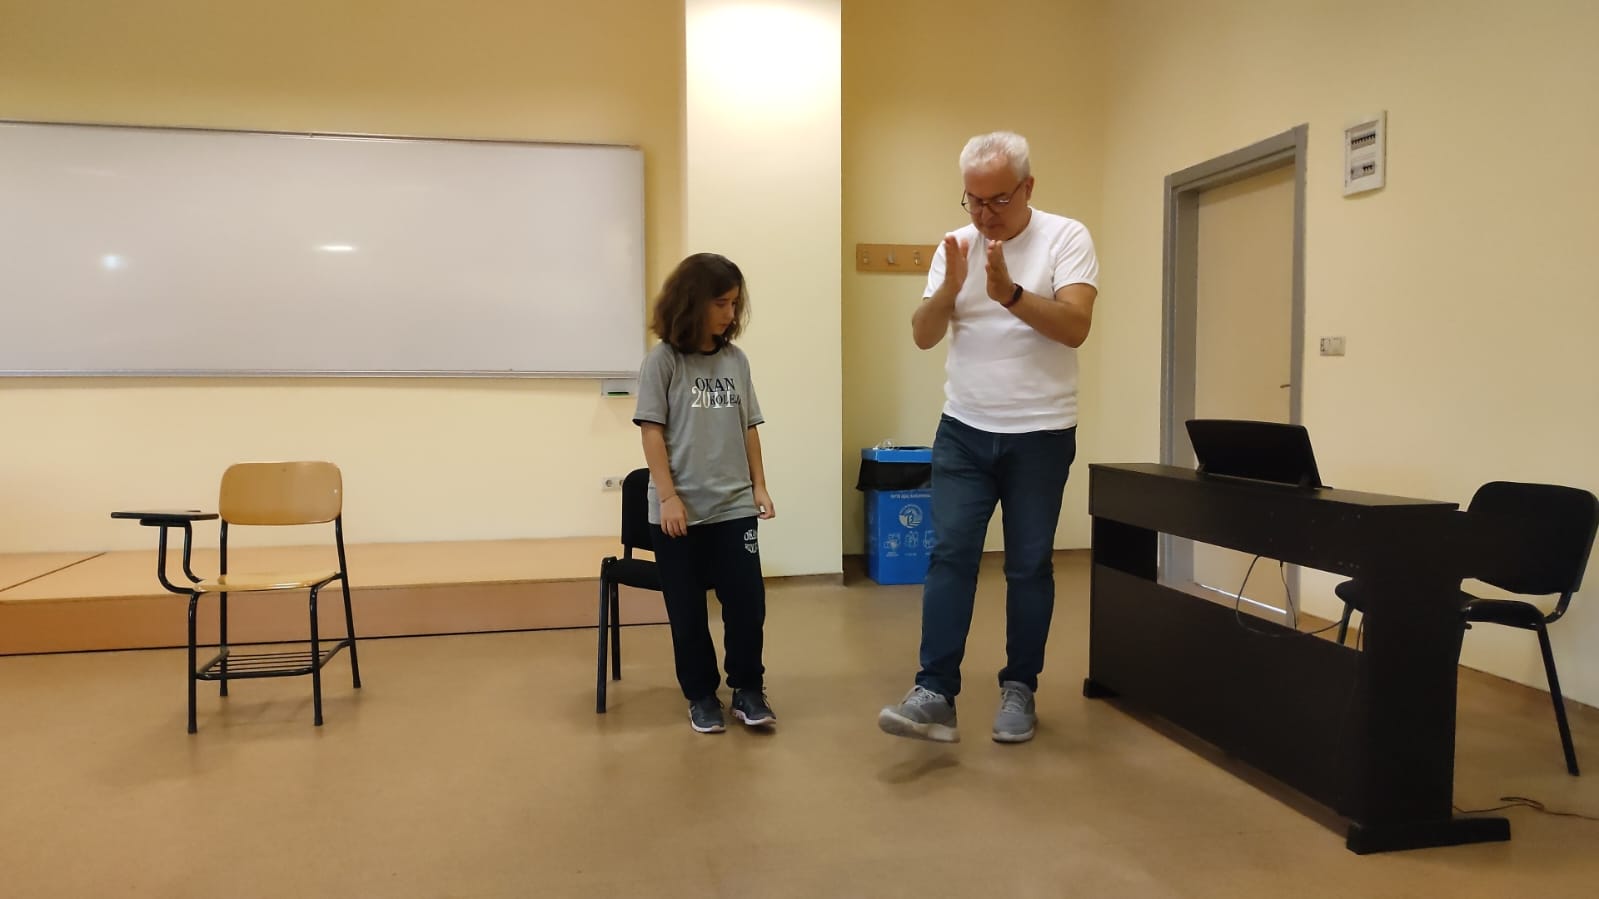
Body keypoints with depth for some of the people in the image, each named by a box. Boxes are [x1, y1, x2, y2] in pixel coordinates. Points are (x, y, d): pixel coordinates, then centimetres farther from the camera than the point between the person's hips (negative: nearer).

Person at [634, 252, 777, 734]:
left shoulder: (736, 360, 7)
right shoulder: (663, 360, -5)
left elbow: (748, 427, 12)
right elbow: (652, 431, -7)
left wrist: (759, 484, 9)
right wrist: (668, 495, -12)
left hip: (734, 506, 3)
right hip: (680, 511, -3)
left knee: (747, 602, 1)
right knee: (687, 610, 7)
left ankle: (748, 690, 18)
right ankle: (701, 695, 22)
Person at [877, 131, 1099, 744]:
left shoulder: (1066, 238, -6)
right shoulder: (954, 246, 5)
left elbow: (1076, 327, -17)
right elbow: (923, 337, -1)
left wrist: (1010, 293, -30)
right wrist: (948, 290, -19)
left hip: (1040, 434, -2)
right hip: (964, 430, 3)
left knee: (1029, 566, 6)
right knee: (949, 554, -5)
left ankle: (1018, 689, 19)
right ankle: (935, 693, -4)